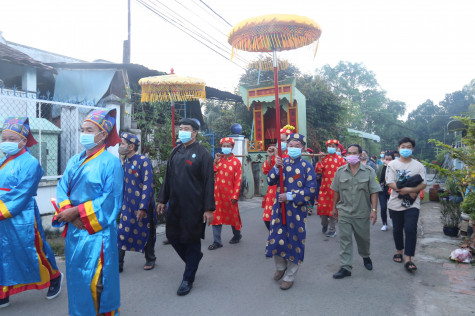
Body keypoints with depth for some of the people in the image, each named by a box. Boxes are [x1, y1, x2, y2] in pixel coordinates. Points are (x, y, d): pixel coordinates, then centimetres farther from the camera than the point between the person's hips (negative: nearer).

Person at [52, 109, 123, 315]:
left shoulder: (110, 162, -9)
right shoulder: (74, 161, 11)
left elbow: (110, 199, -15)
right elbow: (62, 188, 8)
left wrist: (76, 211, -14)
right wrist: (67, 211, -11)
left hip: (97, 230, -6)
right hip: (74, 229, 7)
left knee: (94, 281, -3)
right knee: (76, 275, 15)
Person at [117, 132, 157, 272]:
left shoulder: (143, 161, -15)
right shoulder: (124, 161, 7)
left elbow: (148, 185, -19)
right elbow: (122, 183, 16)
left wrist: (143, 207, -23)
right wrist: (119, 203, 12)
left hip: (142, 206, -5)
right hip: (127, 205, 6)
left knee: (146, 234, 11)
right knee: (122, 233, 3)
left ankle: (150, 260, 31)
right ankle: (118, 264, 14)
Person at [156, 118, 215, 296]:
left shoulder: (203, 154, -8)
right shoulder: (175, 152, 11)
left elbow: (209, 182, -11)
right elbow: (168, 177, 15)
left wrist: (209, 208, -14)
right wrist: (162, 200, 12)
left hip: (193, 206, -6)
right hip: (175, 205, 6)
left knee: (192, 241, 4)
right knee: (173, 236, 12)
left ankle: (188, 279, 19)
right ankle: (193, 258, 39)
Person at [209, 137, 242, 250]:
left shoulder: (236, 162, -3)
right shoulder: (218, 159, 9)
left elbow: (238, 180, -6)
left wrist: (235, 196, -11)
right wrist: (215, 161, -8)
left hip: (229, 194, -3)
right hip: (217, 193, 3)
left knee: (232, 215, 11)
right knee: (216, 216, 3)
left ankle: (237, 235, 35)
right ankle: (217, 242, 11)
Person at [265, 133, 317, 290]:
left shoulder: (307, 166, -4)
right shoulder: (282, 162, 5)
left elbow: (311, 190, -10)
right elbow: (270, 181, -2)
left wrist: (289, 196, -15)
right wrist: (276, 167, -19)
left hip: (297, 211, -2)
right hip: (279, 208, 3)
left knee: (295, 242, 7)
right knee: (275, 239, 5)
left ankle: (289, 277, 26)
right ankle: (280, 267, 35)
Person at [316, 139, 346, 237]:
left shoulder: (340, 159, 0)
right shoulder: (324, 158, 7)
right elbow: (318, 171, -2)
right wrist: (320, 161, -12)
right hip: (324, 187, 2)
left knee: (333, 208, 4)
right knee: (322, 206, 2)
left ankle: (332, 229, 18)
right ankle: (324, 224, 29)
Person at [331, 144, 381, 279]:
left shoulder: (369, 171, -3)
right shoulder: (340, 171, 2)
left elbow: (374, 192, -5)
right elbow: (337, 192, 9)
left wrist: (374, 209, -12)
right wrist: (334, 207, 11)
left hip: (362, 213, -1)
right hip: (344, 212, 1)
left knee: (363, 238, 15)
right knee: (345, 239, 0)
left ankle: (366, 257, 44)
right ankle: (345, 267, 6)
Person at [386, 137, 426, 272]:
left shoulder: (418, 166, 4)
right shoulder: (392, 164, 1)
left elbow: (423, 184, -4)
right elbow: (390, 183, -9)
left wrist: (404, 189, -19)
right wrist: (409, 191, -17)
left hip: (412, 204, -1)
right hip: (395, 203, 1)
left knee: (410, 229, -9)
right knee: (397, 229, 14)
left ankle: (408, 259, -4)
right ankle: (399, 251, 34)